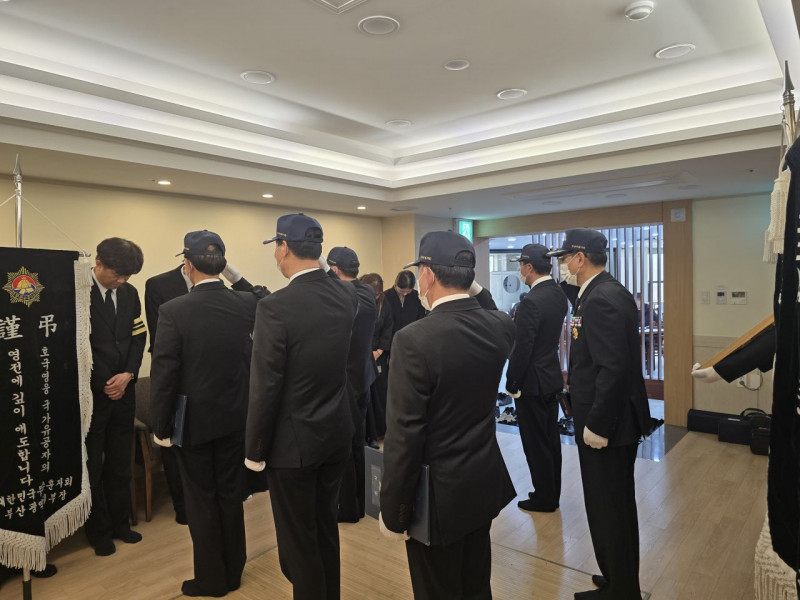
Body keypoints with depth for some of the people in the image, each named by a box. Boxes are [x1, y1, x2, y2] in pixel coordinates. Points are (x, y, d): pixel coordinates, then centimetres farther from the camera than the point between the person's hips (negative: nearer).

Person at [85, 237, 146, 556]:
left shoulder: (129, 293, 7)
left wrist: (129, 373, -6)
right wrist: (103, 383, -12)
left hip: (124, 389, 5)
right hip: (91, 392, -5)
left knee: (120, 463, 14)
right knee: (92, 465, 10)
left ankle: (120, 523, 29)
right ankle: (99, 531, 25)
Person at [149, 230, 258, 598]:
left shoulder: (174, 310, -18)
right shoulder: (247, 303, -8)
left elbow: (163, 375, -15)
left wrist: (161, 427, -2)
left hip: (194, 420, -3)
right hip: (234, 416, 4)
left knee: (201, 501, 12)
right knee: (231, 496, 17)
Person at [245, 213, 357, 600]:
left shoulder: (276, 307, -22)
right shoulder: (346, 297, -2)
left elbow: (265, 387, -20)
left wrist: (255, 450, -4)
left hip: (294, 440, -7)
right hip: (337, 433, 7)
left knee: (298, 539, 13)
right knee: (326, 527, 24)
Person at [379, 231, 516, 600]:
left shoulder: (414, 339, -25)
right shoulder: (501, 325, -6)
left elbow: (404, 435, -23)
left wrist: (392, 509, -11)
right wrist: (478, 291, 14)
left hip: (438, 493, -6)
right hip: (485, 481, 6)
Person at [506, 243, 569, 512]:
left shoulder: (531, 301, -23)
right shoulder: (558, 294, 5)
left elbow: (522, 349, -21)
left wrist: (512, 385, -12)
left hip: (533, 382, -9)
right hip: (552, 378, 9)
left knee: (536, 443, 5)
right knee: (551, 439, 18)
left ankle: (544, 498, 19)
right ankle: (552, 494, 32)